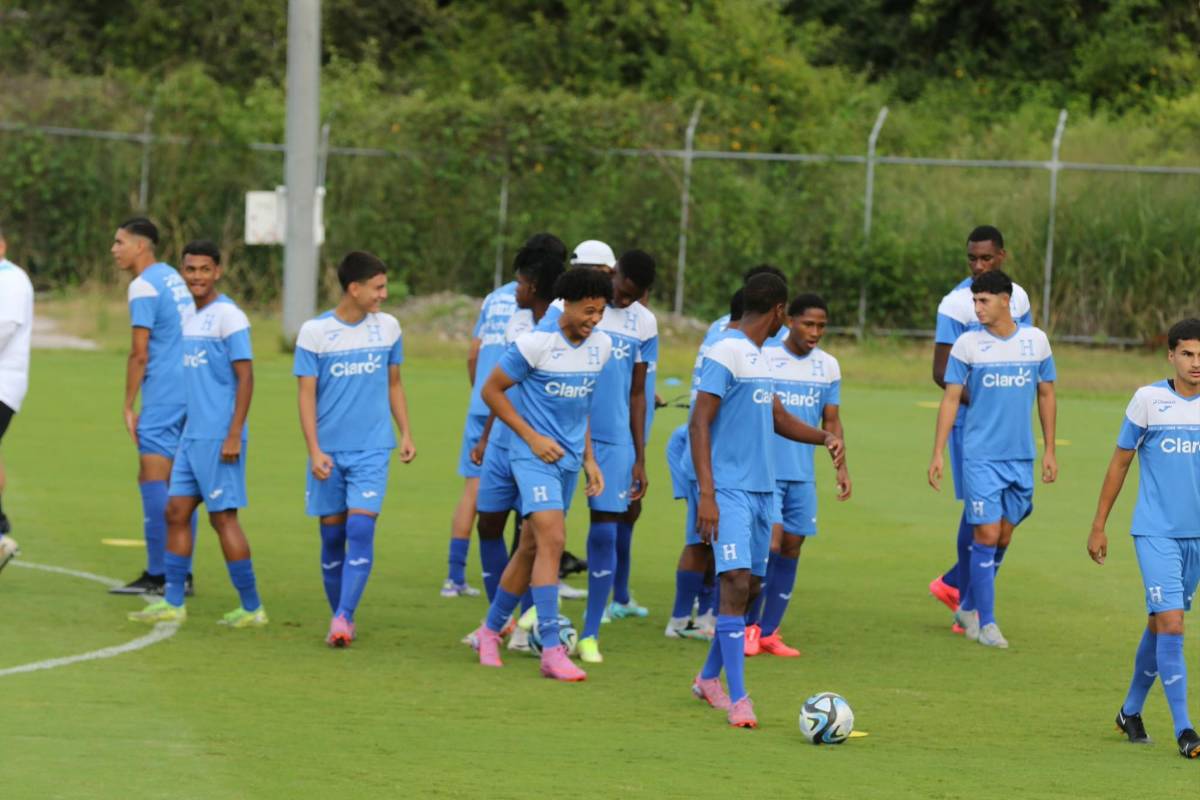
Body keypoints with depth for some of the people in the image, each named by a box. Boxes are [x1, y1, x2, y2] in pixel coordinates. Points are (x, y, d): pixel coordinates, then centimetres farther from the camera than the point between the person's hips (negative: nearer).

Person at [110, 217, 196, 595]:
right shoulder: (174, 278, 16)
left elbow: (140, 354, -14)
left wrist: (128, 406, -9)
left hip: (163, 394, -9)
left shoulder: (144, 286, -11)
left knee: (152, 479, -8)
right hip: (191, 391, 9)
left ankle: (157, 575, -11)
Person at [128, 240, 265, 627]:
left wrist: (234, 435, -19)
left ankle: (251, 608, 1)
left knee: (223, 516, -5)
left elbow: (245, 377, -15)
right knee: (177, 511, 7)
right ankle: (172, 603, 12)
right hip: (193, 435, 9)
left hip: (218, 438, -9)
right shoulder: (193, 317, 15)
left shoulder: (228, 316, -11)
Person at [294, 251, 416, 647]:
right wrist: (314, 451, -11)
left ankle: (343, 618, -16)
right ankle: (340, 618, 18)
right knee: (332, 536, 5)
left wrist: (406, 433, 10)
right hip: (329, 451, -1)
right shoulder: (314, 332, -4)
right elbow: (307, 394, -4)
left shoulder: (387, 327, 5)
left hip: (372, 450, 1)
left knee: (361, 529, -13)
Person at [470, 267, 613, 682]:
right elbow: (491, 391, -8)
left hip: (569, 459, 7)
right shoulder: (536, 343, -16)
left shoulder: (601, 346, 4)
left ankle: (490, 630, 31)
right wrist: (533, 438, -12)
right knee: (552, 539, -20)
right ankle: (551, 651, -23)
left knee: (531, 548, 13)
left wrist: (588, 459, 16)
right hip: (534, 456, -7)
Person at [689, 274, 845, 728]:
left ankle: (710, 678, 27)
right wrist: (706, 494, -22)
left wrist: (824, 437, 11)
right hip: (730, 490, -9)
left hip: (761, 489, 9)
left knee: (750, 586, 12)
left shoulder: (761, 357, 15)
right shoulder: (726, 354, -12)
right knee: (736, 583, -15)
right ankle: (737, 698, -15)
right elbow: (699, 423, -16)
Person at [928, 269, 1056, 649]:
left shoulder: (1036, 341, 3)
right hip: (980, 457, -3)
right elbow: (951, 399, -1)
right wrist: (938, 454, -6)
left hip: (1021, 458, 3)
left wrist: (1049, 450, 11)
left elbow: (1046, 395, 12)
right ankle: (986, 622, -1)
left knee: (1003, 538, 9)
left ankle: (969, 609, 25)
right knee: (987, 535, -9)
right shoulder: (968, 344, -4)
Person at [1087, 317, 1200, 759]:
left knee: (1160, 624, 13)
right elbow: (1120, 462, 2)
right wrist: (1098, 527, 3)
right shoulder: (1149, 400, -7)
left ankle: (1131, 711, 31)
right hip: (1155, 533, -4)